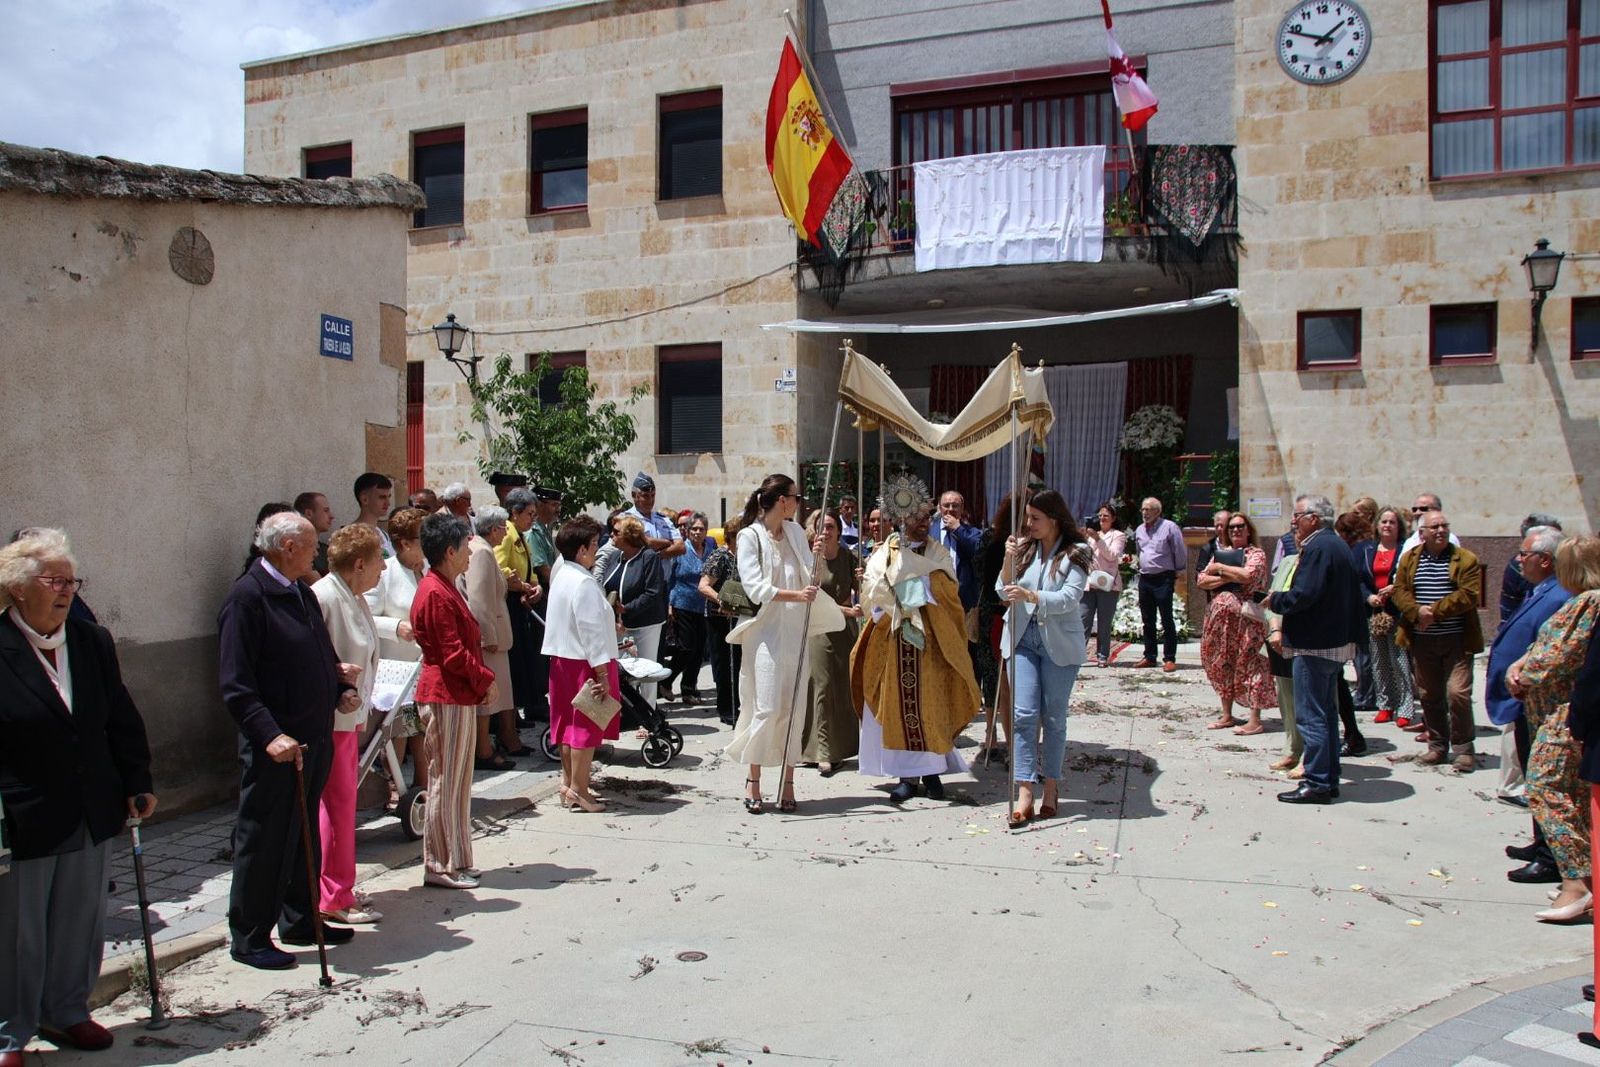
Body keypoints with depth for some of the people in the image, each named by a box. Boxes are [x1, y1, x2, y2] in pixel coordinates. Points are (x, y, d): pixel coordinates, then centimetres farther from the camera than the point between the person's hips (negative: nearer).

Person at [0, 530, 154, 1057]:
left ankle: (66, 1012, 33)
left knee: (80, 922, 15)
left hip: (90, 815, 5)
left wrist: (137, 783, 9)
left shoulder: (94, 642, 5)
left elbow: (122, 720, 11)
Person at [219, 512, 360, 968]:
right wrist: (271, 735, -27)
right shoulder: (246, 597, -15)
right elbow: (236, 684, -19)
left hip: (314, 739, 9)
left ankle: (300, 920, 33)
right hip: (276, 747, -9)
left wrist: (341, 690, 5)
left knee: (305, 835, 19)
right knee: (264, 842, 3)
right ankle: (249, 938, 17)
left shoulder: (302, 593, 13)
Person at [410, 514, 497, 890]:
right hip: (446, 697, -11)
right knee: (446, 781, -2)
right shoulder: (436, 594, -18)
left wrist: (480, 681, 10)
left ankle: (453, 860, 24)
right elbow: (454, 653, -21)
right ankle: (441, 866, 8)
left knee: (455, 780, 15)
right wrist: (486, 680, -10)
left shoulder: (444, 588, 15)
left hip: (455, 696, 11)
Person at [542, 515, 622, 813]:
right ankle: (578, 790, 3)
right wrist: (602, 672, -20)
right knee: (586, 725, -2)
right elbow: (591, 631, -22)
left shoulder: (561, 574, 9)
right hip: (584, 663, -9)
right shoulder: (584, 583, -20)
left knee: (569, 721, 15)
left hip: (561, 658, 9)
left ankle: (568, 781, 24)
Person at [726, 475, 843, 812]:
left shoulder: (795, 532, 14)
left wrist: (817, 559, -4)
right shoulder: (750, 536, -4)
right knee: (767, 707, -8)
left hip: (796, 633, 6)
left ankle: (787, 781, 9)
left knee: (793, 709, 3)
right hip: (766, 632, -6)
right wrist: (795, 595, -23)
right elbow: (755, 587, -13)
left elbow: (809, 579, 15)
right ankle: (753, 781, 5)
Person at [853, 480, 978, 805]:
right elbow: (871, 595, -3)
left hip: (930, 641, 0)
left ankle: (932, 769, 13)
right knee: (899, 703, 0)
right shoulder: (883, 553, 6)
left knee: (930, 703, 1)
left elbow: (948, 592, -6)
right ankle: (908, 774, 7)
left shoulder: (938, 553, 8)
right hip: (893, 640, 0)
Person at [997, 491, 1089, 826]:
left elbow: (1069, 599, -16)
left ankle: (1050, 787, 22)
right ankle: (1025, 793, -6)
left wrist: (1030, 595, -30)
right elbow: (1004, 591, 4)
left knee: (1054, 717, 8)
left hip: (1059, 642, -2)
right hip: (1023, 637, 2)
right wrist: (1009, 560, -12)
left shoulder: (1075, 553, -5)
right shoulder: (1024, 547, 5)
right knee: (1023, 714, -6)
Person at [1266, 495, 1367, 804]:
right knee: (1327, 713, 16)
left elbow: (1302, 595, -26)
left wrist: (1274, 600, -7)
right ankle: (1330, 779, 23)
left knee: (1311, 716, -5)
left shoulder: (1318, 548, -17)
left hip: (1314, 644, -11)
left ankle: (1317, 784, -2)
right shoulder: (1337, 545, 15)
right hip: (1337, 641, 11)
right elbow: (1355, 596, 20)